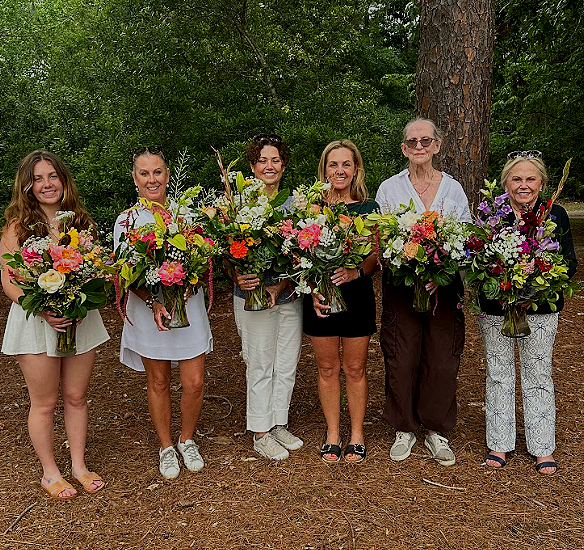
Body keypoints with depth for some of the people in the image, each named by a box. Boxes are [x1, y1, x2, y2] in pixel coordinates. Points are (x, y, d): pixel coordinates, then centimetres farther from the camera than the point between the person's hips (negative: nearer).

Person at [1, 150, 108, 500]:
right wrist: (44, 311, -20)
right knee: (44, 403, 8)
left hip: (81, 319, 3)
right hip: (36, 322, -3)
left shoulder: (82, 222, 5)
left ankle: (79, 466, 29)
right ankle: (50, 473, 26)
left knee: (77, 396, 12)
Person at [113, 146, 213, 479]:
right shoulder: (127, 220, -1)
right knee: (158, 383, 12)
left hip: (189, 306, 1)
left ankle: (187, 440, 29)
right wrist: (153, 303, -20)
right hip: (148, 310, -1)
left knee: (195, 382, 2)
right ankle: (166, 447, 32)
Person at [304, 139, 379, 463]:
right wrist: (312, 290, -14)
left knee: (355, 369, 9)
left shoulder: (368, 208, 3)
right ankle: (332, 434, 26)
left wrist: (356, 272, -22)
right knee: (327, 368, 10)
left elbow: (376, 257, -1)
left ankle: (356, 434, 25)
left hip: (357, 296, 0)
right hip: (320, 297, 0)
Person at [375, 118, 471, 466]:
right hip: (401, 288, -1)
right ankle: (404, 430, 22)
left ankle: (436, 432, 24)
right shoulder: (389, 189, 4)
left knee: (442, 362, 5)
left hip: (445, 288, 1)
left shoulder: (454, 189, 7)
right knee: (402, 361, 3)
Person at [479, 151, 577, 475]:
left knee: (538, 375, 11)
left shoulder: (556, 216, 0)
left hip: (540, 309, 0)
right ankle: (499, 442, 27)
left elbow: (570, 263, 1)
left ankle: (542, 447, 27)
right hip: (495, 309, 0)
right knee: (498, 374, 10)